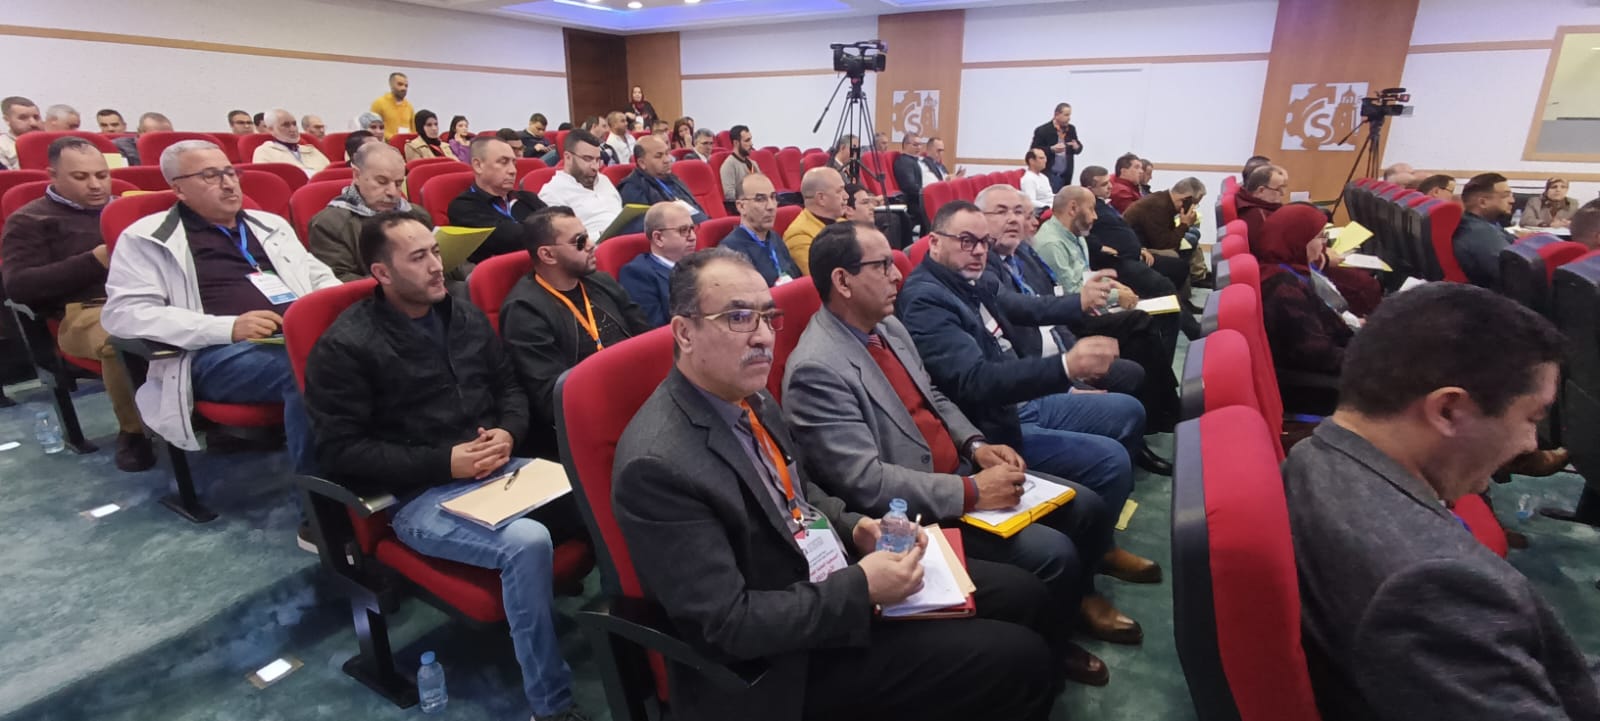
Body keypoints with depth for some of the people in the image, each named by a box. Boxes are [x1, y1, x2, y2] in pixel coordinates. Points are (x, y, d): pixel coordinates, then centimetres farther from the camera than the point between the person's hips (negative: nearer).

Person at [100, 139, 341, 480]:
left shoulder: (269, 224, 26)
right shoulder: (149, 237, 10)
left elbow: (320, 277, 30)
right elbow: (123, 313, -1)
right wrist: (228, 328, -15)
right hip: (217, 354, -5)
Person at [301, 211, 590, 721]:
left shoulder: (465, 316, 10)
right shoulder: (344, 346, -7)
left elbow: (510, 389, 17)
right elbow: (341, 452, -10)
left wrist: (507, 434, -6)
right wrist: (443, 463, -18)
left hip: (497, 469, 6)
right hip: (418, 495, -5)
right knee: (528, 542, -33)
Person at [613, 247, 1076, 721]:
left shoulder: (749, 398, -1)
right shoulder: (658, 465, -27)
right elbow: (728, 625, -24)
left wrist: (855, 531, -4)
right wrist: (861, 589, -22)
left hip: (837, 576, 8)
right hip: (789, 658, -8)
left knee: (1023, 594, 10)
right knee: (1018, 660, -9)